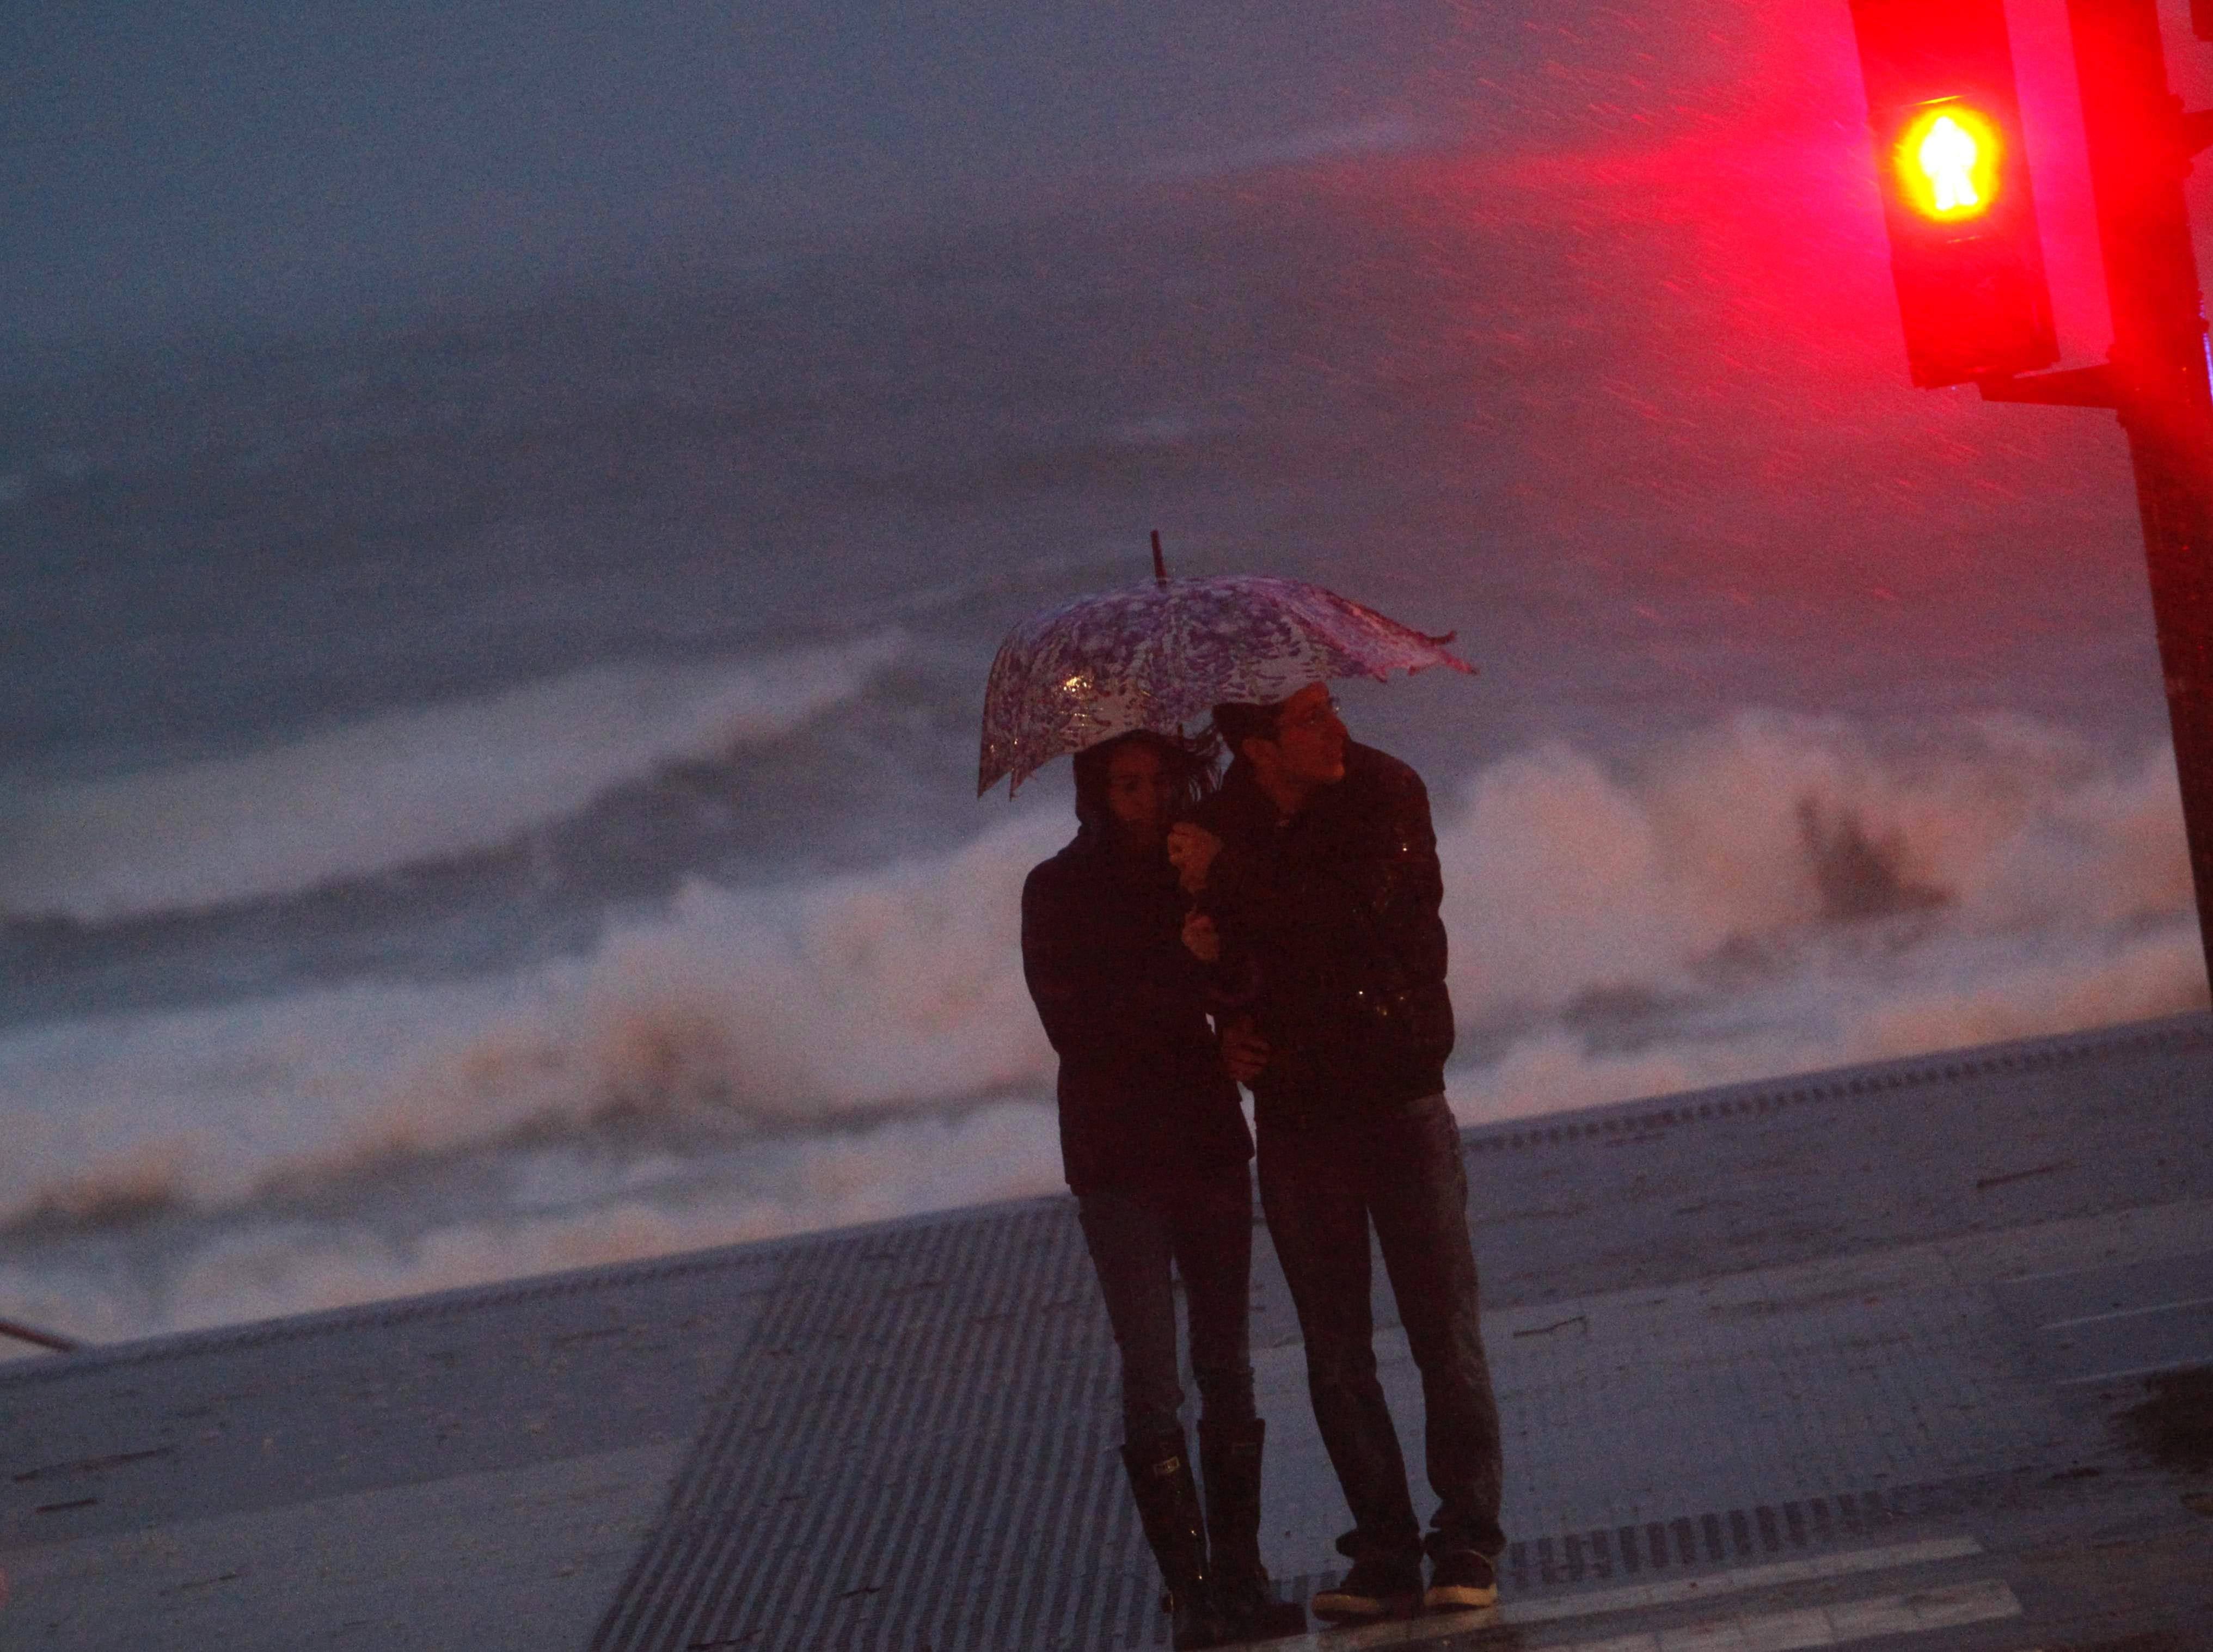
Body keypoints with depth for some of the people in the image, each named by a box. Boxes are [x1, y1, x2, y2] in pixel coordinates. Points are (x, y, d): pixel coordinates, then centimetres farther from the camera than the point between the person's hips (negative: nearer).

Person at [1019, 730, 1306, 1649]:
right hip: (1116, 1157, -3)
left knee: (1227, 1367, 3)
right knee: (1152, 1377, -6)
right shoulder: (1059, 891, -1)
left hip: (1208, 1144, 3)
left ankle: (1238, 1576, 6)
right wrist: (1192, 979, -14)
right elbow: (1074, 1026, -10)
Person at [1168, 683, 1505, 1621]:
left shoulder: (1385, 794, -8)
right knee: (1335, 1351, 4)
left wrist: (1230, 885, -17)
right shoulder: (1218, 828, 0)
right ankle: (1385, 1556, 10)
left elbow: (1357, 913, -23)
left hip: (1400, 1096, -2)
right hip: (1295, 1113, 2)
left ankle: (1467, 1551, 0)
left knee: (1445, 1332, -4)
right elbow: (1208, 953, 7)